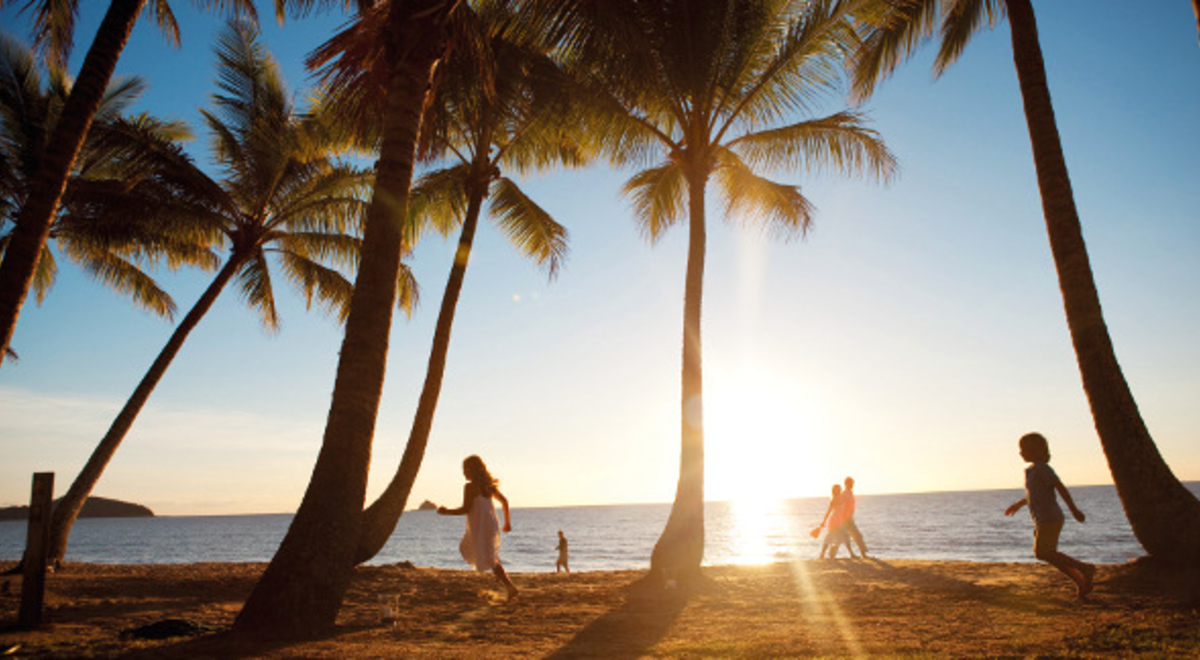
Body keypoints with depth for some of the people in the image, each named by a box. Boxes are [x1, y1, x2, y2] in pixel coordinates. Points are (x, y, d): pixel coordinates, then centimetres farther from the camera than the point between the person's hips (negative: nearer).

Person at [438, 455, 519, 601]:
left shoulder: (470, 487, -13)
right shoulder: (488, 485, 11)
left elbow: (466, 509, -17)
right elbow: (504, 501, 14)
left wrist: (447, 512, -3)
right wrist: (507, 522, 22)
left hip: (481, 528, -8)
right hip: (492, 525, 8)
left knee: (490, 560, -4)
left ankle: (511, 588, -11)